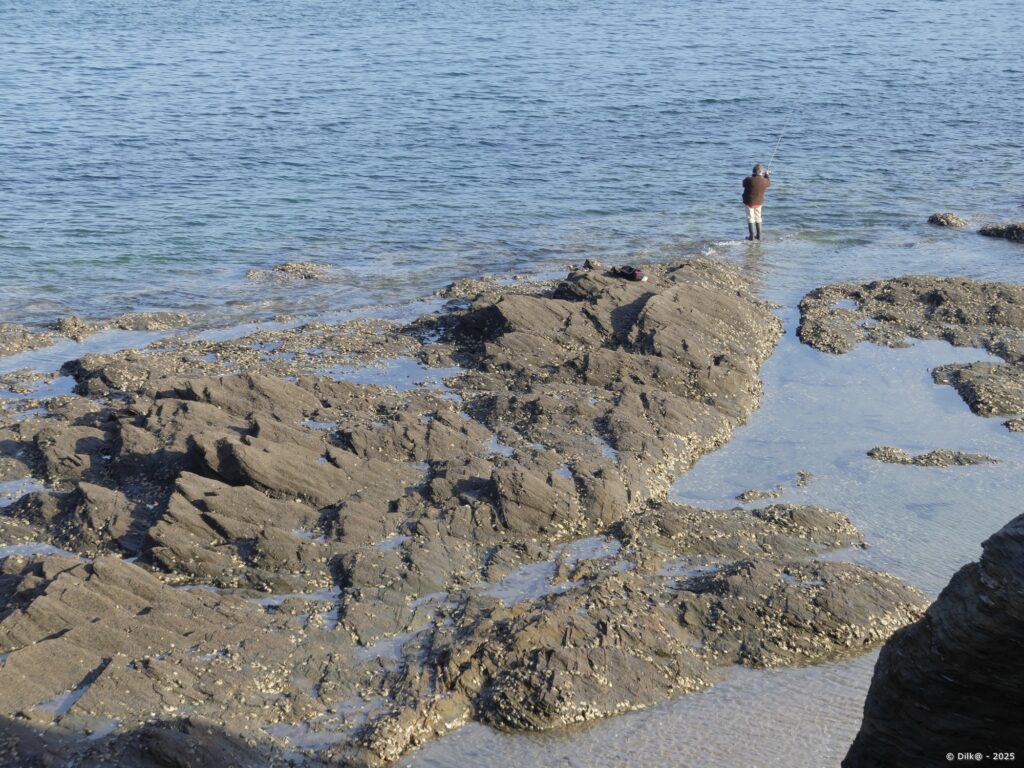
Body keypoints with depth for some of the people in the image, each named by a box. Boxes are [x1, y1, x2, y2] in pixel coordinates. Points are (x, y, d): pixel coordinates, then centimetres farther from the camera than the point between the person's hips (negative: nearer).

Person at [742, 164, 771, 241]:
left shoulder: (749, 180, -24)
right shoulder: (764, 181, -14)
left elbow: (744, 183, -1)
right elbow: (769, 183, 11)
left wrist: (752, 175, 9)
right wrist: (767, 175, 27)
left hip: (749, 202, -3)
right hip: (759, 202, 3)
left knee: (750, 218, 5)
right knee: (758, 218, 17)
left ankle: (752, 236, 4)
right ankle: (759, 235, 21)